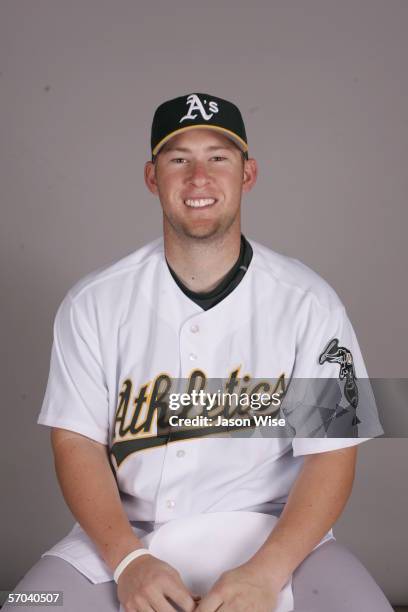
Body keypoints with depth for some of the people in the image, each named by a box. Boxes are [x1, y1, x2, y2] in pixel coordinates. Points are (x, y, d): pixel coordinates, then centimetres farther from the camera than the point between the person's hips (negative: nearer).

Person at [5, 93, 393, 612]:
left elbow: (331, 451, -7)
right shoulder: (93, 303, 0)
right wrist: (129, 562, -17)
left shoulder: (308, 303, -4)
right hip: (124, 535, 1)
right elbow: (77, 440, -2)